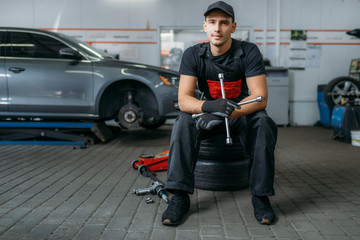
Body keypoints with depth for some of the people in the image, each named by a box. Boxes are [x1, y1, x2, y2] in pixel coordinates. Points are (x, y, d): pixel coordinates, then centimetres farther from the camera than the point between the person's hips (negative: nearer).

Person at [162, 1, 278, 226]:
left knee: (263, 122, -33)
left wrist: (224, 114, -37)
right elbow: (183, 99, -18)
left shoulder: (248, 52, -15)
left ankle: (261, 195, -22)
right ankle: (180, 196, -26)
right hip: (209, 115, 1)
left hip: (243, 114, -1)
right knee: (184, 121, -28)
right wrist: (209, 106, -41)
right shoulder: (194, 54, -10)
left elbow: (260, 98, -22)